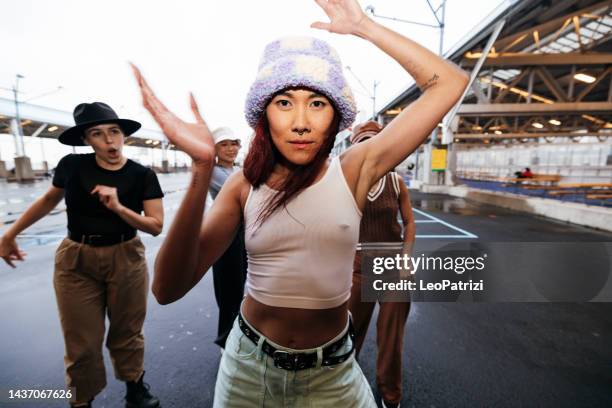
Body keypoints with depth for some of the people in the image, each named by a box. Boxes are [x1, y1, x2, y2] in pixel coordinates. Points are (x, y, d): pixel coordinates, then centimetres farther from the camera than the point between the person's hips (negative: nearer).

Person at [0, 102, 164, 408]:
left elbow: (156, 226, -11)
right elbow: (49, 200, 13)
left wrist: (118, 208, -24)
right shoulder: (72, 166, -6)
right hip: (77, 261, 1)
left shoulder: (142, 175, -9)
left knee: (127, 332, 14)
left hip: (126, 259, 0)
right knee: (82, 342, 10)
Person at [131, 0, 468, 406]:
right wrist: (202, 170, -31)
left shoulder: (354, 170, -13)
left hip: (332, 371, -1)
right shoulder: (244, 184, -11)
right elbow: (168, 289, -20)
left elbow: (450, 82, -12)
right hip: (249, 363, 2)